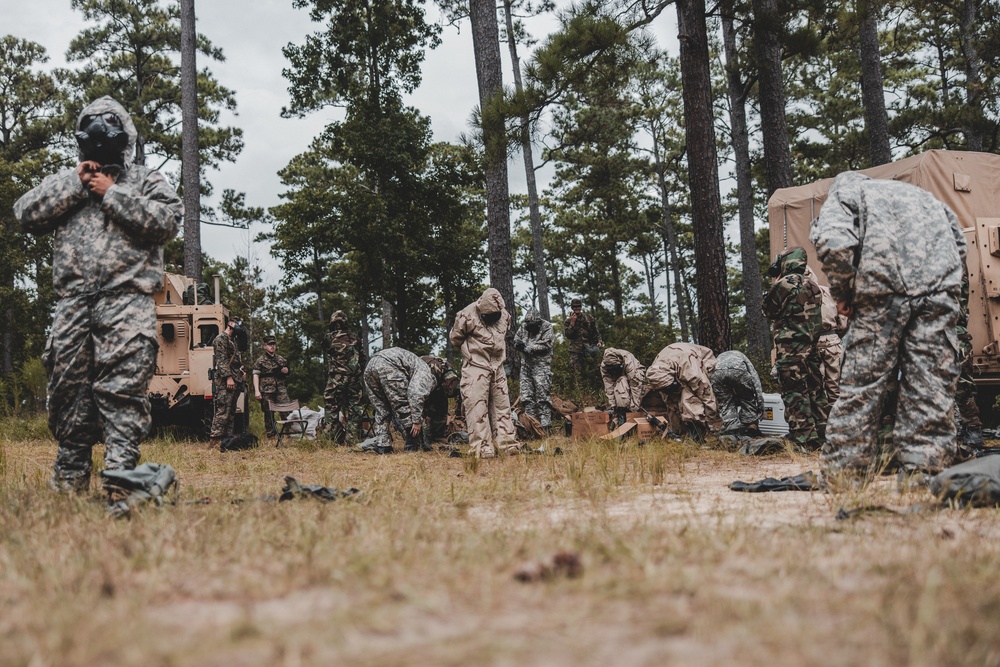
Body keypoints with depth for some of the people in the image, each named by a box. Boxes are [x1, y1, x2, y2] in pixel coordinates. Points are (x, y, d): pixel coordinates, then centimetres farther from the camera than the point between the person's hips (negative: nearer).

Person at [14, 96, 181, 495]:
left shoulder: (147, 180, 14)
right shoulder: (65, 180, 24)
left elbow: (167, 222, -4)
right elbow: (26, 214, 10)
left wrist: (112, 193, -3)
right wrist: (74, 183, 2)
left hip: (126, 302, -4)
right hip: (72, 305, 4)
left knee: (122, 391, -14)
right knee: (68, 390, 4)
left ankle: (120, 477, -18)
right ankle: (68, 480, 12)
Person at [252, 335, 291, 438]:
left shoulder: (281, 359, 16)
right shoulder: (260, 361, 2)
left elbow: (286, 374, 27)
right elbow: (256, 375, -3)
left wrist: (286, 371, 2)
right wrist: (257, 391, -12)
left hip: (280, 389, 3)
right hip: (266, 392, -3)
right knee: (269, 413, 3)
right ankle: (271, 434, 11)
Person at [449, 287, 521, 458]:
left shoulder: (504, 316, 3)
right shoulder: (468, 316, -16)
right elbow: (455, 338, -2)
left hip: (497, 368, 6)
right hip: (476, 368, -6)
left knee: (502, 406, 8)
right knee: (477, 408, -9)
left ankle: (508, 443, 13)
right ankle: (482, 449, -8)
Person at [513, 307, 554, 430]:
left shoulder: (546, 327, -5)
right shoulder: (523, 327, 10)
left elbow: (546, 344, -14)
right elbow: (516, 342, 14)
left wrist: (528, 347, -14)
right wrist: (519, 344, -10)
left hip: (541, 365, -6)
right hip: (526, 365, 6)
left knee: (543, 397, -8)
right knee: (526, 396, 5)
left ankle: (545, 425, -7)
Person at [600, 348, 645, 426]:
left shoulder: (628, 361, -37)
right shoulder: (604, 366, -26)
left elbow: (635, 385, -35)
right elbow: (608, 387, -24)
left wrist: (634, 407, -36)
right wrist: (611, 406, -26)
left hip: (635, 374, -3)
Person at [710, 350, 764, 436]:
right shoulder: (742, 357, 43)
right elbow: (756, 381, 30)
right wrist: (761, 407, 30)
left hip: (718, 372, 1)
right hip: (738, 371, -1)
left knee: (725, 403, 19)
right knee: (748, 401, 22)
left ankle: (731, 429, 11)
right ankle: (751, 427, 21)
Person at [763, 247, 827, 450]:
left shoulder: (782, 285, -11)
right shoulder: (813, 286, 12)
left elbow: (769, 311, 1)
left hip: (790, 349, -7)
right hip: (813, 347, 8)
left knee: (795, 394, -6)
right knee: (815, 391, 12)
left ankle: (803, 440, -8)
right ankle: (820, 437, 16)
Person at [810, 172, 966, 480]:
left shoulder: (843, 194, 17)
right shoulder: (917, 192, 35)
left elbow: (835, 244, -5)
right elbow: (960, 244, 29)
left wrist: (842, 294, 5)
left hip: (884, 284, -4)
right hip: (942, 284, 4)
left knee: (863, 378, 1)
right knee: (932, 382, 5)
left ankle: (844, 469, 3)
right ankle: (925, 469, 5)